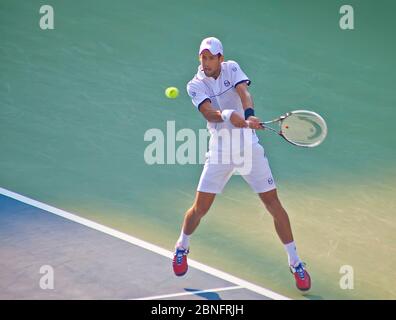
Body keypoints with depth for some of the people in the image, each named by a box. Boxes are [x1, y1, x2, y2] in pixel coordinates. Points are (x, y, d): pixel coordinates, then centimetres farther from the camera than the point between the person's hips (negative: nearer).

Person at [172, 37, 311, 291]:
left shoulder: (232, 68, 0)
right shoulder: (196, 85, -4)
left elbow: (244, 93, -17)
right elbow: (209, 112, -22)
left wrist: (249, 116, -38)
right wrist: (228, 115, -43)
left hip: (249, 147, 1)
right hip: (220, 151, 0)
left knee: (273, 203, -2)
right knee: (200, 208, 1)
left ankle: (296, 263, 8)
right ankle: (182, 248, 32)